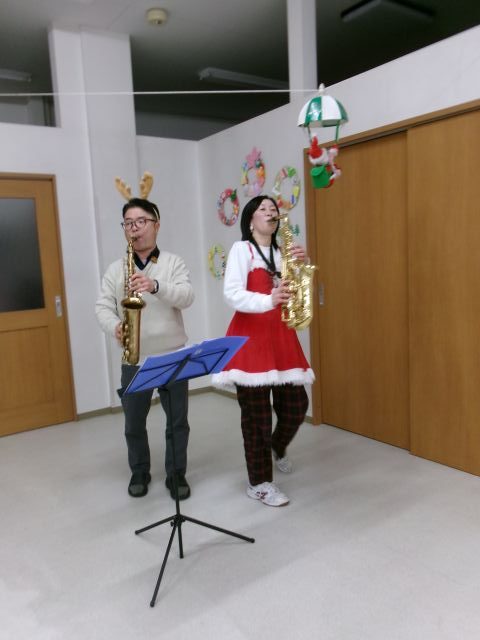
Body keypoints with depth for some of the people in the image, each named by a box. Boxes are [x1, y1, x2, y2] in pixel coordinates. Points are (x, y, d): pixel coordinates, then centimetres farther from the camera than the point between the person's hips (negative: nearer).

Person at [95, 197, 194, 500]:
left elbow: (187, 297, -14)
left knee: (178, 421, 7)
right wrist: (115, 326, -20)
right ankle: (139, 473, 34)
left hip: (173, 356, -2)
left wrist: (155, 286, -30)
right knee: (134, 422, 13)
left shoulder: (174, 262, 1)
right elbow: (103, 306, 2)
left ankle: (177, 475, 25)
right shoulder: (115, 269, 7)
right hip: (133, 359, 2)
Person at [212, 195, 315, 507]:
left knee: (296, 405, 6)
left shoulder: (281, 253, 17)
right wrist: (269, 301, -31)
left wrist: (301, 265, -9)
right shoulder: (241, 249, -2)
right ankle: (259, 482, 15)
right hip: (250, 336, -5)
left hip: (281, 336, 6)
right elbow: (232, 295, -16)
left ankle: (277, 448, 38)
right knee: (256, 413, -1)